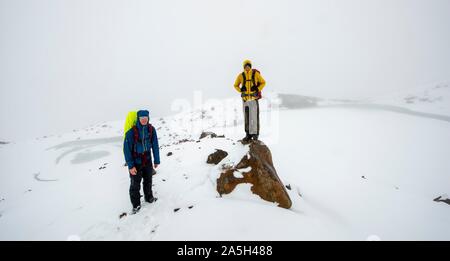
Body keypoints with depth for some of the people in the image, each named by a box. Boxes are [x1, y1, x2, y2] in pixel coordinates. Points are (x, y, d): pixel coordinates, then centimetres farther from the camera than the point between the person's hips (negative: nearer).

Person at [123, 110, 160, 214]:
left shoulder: (151, 129, -11)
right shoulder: (132, 131, -23)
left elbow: (155, 145, -1)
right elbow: (126, 149, -18)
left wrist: (156, 160, 4)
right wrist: (130, 166, -19)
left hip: (147, 160, 4)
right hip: (136, 162, -4)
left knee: (148, 181, 21)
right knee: (135, 184, 5)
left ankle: (149, 197, 44)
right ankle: (136, 205, 25)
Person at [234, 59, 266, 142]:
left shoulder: (256, 74, 0)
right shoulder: (241, 75, 5)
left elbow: (263, 83, 8)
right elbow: (236, 85, 17)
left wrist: (258, 90, -7)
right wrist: (241, 90, -1)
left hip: (254, 98, -3)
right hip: (245, 99, 3)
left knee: (254, 116, -7)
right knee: (246, 117, 7)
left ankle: (255, 134, 2)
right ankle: (248, 134, 15)